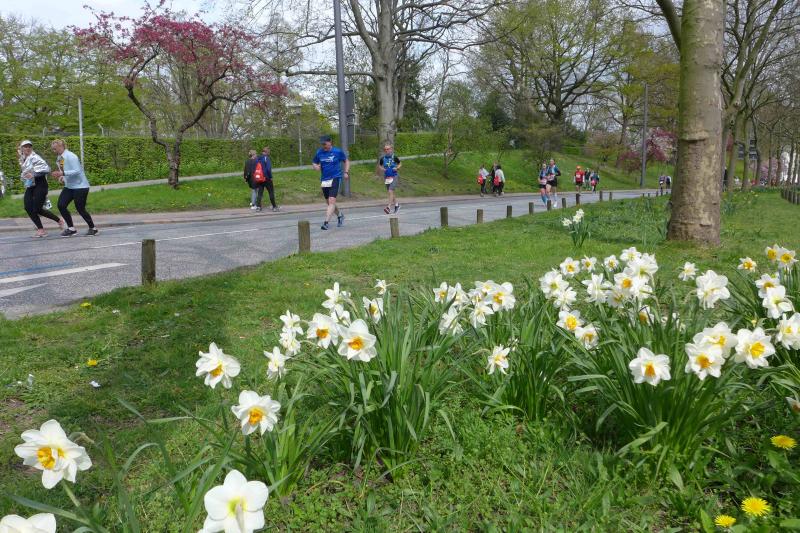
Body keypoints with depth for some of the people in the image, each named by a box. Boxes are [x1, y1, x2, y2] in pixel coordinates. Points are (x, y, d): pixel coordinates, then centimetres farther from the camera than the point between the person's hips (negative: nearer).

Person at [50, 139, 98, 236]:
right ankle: (71, 228, 6)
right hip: (69, 186, 8)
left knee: (80, 209, -5)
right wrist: (61, 177, 2)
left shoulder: (70, 156, -17)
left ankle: (92, 228, 14)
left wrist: (62, 173, -30)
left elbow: (77, 171, -25)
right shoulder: (59, 158, 9)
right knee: (61, 205, -5)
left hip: (80, 186, -8)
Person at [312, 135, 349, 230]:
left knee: (332, 201, -18)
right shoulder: (319, 152, 4)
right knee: (329, 202, 14)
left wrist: (346, 172, -2)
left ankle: (326, 222, -21)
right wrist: (316, 167, -7)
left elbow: (346, 161, 10)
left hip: (335, 178, -5)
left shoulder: (338, 151, -3)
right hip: (324, 180, 5)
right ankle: (340, 215, 39)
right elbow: (315, 163, 17)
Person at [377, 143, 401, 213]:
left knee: (390, 191, -17)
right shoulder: (382, 158, 1)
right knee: (391, 192, 13)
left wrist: (397, 168, -11)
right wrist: (382, 169, -6)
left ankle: (389, 207, -20)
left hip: (394, 176, -4)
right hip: (386, 176, 4)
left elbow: (400, 164, 7)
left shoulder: (394, 157, -6)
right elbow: (380, 166, 14)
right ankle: (396, 205, 33)